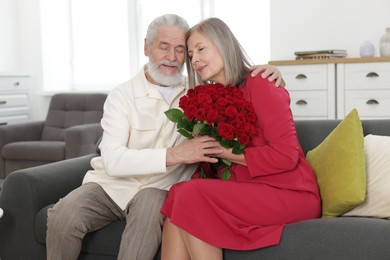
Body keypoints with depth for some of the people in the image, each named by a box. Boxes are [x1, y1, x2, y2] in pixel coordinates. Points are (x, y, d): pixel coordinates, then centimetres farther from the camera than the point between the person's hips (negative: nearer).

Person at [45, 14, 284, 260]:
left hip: (157, 189, 1)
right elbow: (112, 160, -18)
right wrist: (173, 155, -28)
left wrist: (268, 75, -12)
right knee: (63, 217, -27)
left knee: (151, 204, -35)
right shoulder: (122, 95, -6)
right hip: (111, 185, 0)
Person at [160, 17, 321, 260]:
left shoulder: (258, 84, -9)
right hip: (249, 191, 7)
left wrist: (227, 153, -12)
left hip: (291, 194, -7)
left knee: (192, 196, -23)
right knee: (178, 194, -15)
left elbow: (285, 155, -17)